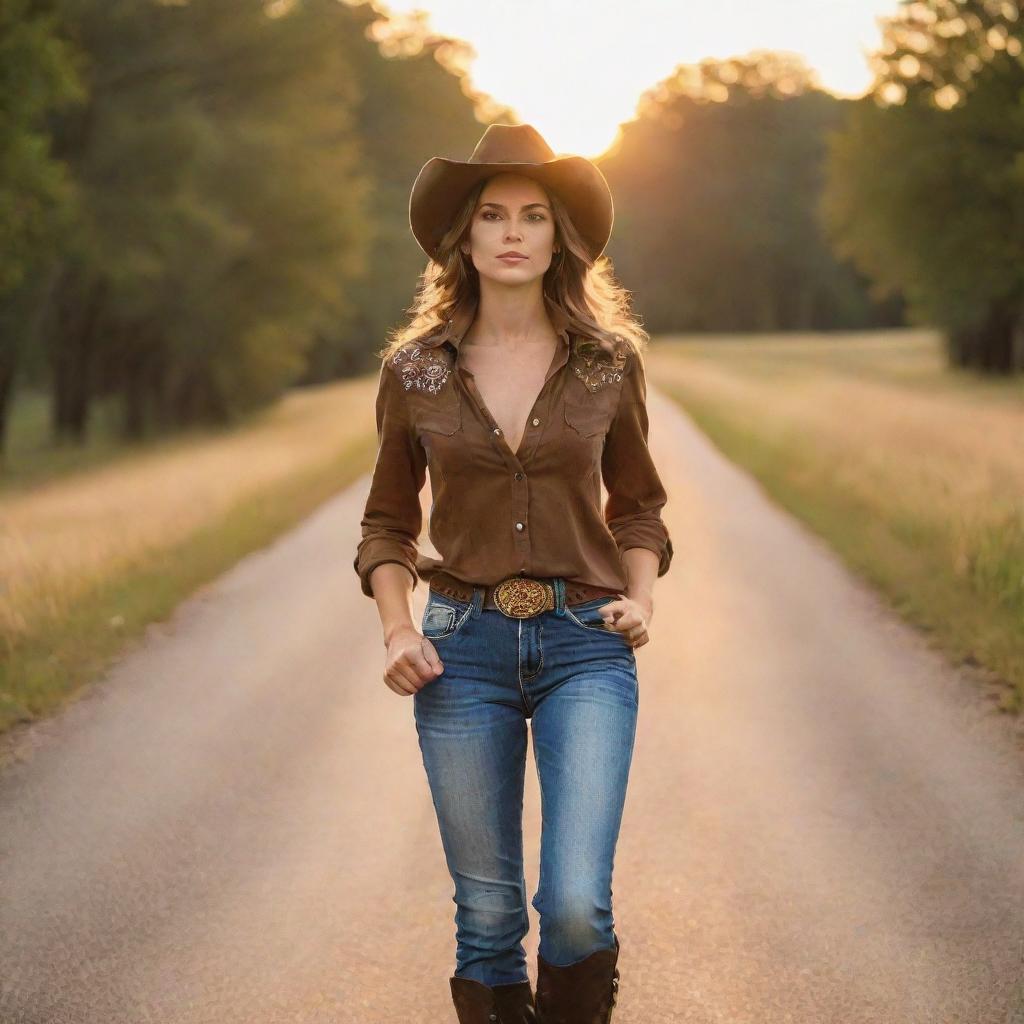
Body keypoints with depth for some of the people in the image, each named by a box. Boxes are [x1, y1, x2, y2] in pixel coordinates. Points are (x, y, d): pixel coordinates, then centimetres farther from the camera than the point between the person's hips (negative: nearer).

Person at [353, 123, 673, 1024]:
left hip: (586, 647, -1)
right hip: (464, 649, 1)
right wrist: (397, 630, -2)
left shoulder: (610, 362, 3)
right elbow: (388, 523, 13)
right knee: (487, 911, 5)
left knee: (577, 905, -13)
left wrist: (641, 595, -2)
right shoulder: (415, 371, 3)